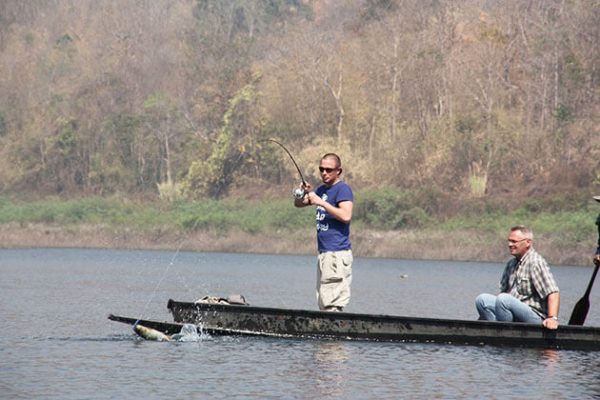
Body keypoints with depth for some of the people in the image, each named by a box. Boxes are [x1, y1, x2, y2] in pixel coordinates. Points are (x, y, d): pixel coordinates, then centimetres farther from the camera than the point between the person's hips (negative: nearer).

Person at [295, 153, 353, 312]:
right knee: (323, 304, 7)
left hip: (337, 254, -9)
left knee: (332, 304, -16)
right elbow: (298, 204, 23)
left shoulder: (342, 189, -8)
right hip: (324, 252, 9)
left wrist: (321, 202, -19)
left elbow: (346, 216, -21)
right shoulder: (322, 189, 18)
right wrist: (304, 194, 2)